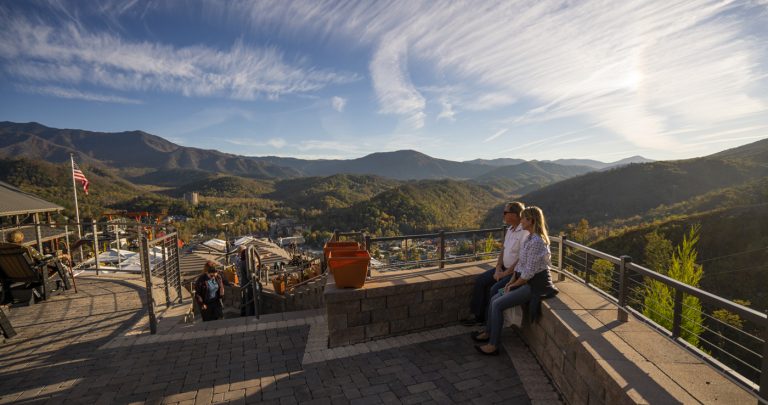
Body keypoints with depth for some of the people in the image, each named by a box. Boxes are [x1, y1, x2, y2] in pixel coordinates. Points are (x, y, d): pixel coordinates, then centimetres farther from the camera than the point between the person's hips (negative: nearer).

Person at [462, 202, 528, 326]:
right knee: (480, 281, 0)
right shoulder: (510, 229, 9)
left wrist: (505, 273, -17)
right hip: (504, 268, 9)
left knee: (495, 289, -23)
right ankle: (477, 315, 8)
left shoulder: (525, 232, -21)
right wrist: (498, 268, 0)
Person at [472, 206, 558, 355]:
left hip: (535, 284, -9)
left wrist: (514, 285, -10)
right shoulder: (530, 237, 8)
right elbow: (521, 263, 14)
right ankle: (488, 332, 20)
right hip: (526, 281, 9)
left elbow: (529, 272, -22)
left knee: (498, 304, -14)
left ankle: (493, 345, -3)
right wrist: (512, 281, 8)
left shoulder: (536, 241, -24)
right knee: (494, 299, 5)